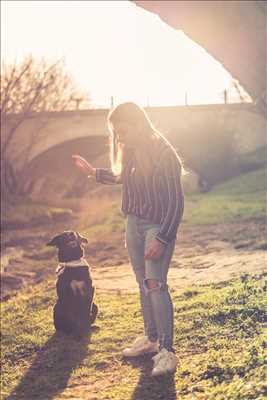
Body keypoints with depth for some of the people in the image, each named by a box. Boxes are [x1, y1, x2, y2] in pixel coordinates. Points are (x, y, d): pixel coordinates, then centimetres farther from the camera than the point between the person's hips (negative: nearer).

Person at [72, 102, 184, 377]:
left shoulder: (164, 155, -19)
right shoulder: (131, 153, 4)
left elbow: (176, 202, -18)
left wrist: (161, 239, -22)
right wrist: (94, 172, 24)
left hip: (158, 226, -8)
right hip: (134, 223, 8)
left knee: (155, 284, -16)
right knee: (143, 285, 13)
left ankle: (167, 351, -12)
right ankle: (151, 339, 27)